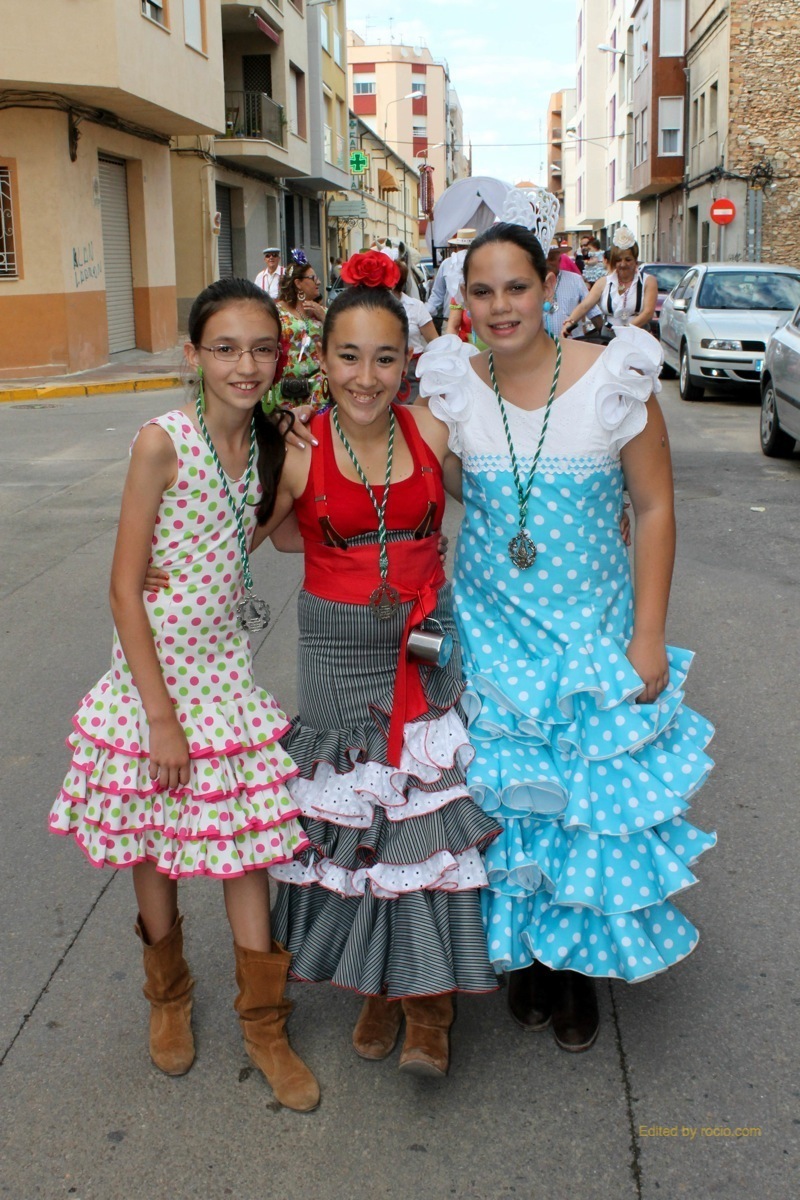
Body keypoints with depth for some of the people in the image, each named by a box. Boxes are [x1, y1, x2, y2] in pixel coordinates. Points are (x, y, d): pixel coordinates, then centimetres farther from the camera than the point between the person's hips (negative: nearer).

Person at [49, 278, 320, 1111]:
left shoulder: (269, 445, 0)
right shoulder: (163, 442, -17)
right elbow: (125, 587, -16)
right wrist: (160, 714, -17)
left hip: (226, 666, 4)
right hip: (155, 668, -4)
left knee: (245, 838, 8)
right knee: (153, 846, 12)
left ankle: (263, 1022, 24)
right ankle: (168, 997, 38)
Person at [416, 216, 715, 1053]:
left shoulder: (616, 377, -10)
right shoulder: (452, 387, -4)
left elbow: (654, 509, -6)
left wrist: (648, 636, -8)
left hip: (595, 624, -1)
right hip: (492, 628, 1)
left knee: (599, 795, 4)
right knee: (508, 793, 7)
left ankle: (581, 960, 29)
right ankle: (527, 953, 32)